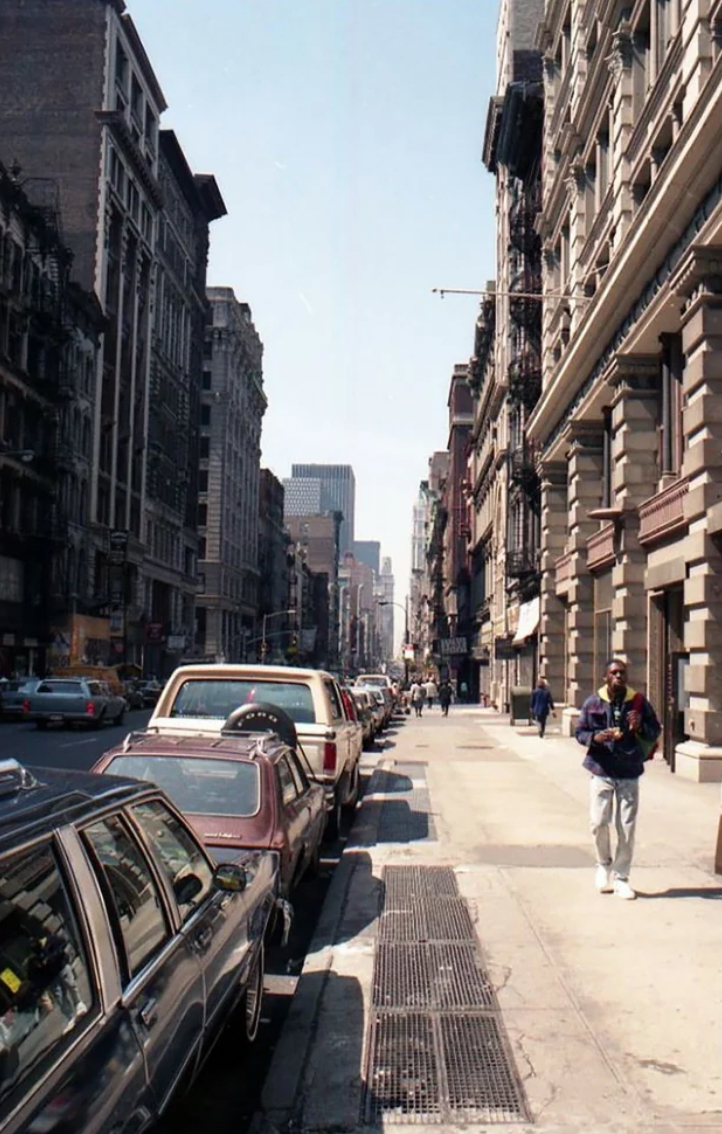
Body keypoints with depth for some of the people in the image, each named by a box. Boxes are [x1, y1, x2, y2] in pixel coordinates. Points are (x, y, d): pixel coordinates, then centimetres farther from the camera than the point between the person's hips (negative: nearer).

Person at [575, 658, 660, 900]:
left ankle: (621, 877, 19)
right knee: (598, 822, -5)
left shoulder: (639, 702, 2)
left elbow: (655, 732, 8)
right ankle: (604, 864, 24)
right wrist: (595, 737, -16)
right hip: (601, 771, -1)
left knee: (627, 828, 3)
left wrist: (640, 728, -14)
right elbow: (580, 732, 5)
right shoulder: (593, 703, 0)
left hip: (629, 773, 1)